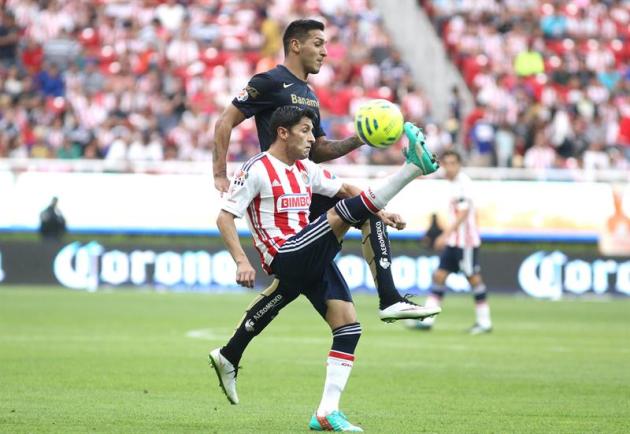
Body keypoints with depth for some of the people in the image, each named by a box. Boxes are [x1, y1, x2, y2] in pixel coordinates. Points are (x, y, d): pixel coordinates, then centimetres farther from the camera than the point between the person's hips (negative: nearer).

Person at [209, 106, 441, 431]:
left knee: (348, 326, -3)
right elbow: (225, 217, -8)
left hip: (312, 261, 8)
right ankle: (413, 165, -31)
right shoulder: (256, 170, -4)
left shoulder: (305, 169, 19)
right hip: (285, 257, -8)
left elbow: (343, 189, 29)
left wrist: (379, 213, 15)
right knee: (340, 214, -24)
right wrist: (241, 261, -20)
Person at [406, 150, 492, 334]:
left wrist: (446, 234, -26)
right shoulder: (453, 183, 13)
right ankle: (427, 320, 1)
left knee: (473, 278, -2)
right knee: (439, 275, 3)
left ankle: (484, 322, 7)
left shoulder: (463, 183, -13)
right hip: (453, 241, 9)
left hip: (466, 240, -9)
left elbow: (463, 213, -21)